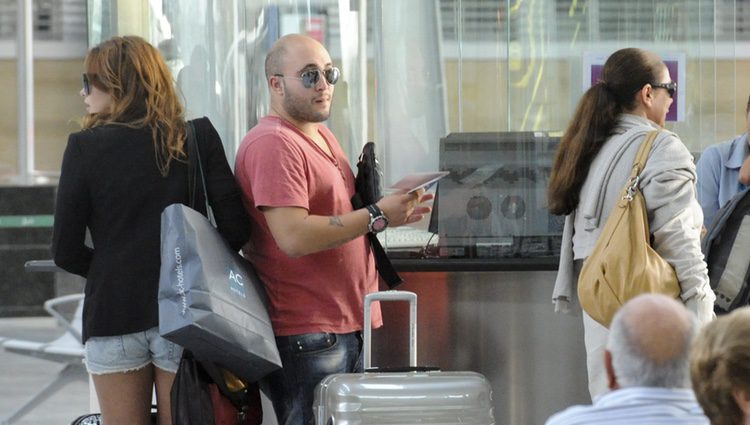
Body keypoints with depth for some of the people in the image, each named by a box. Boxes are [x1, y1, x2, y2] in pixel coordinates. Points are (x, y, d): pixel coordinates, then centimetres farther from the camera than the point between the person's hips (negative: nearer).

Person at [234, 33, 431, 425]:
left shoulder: (321, 136, 18)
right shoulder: (273, 144, -14)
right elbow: (294, 237, -24)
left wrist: (391, 207, 13)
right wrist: (377, 216, -19)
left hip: (348, 329, 10)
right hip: (305, 337, -10)